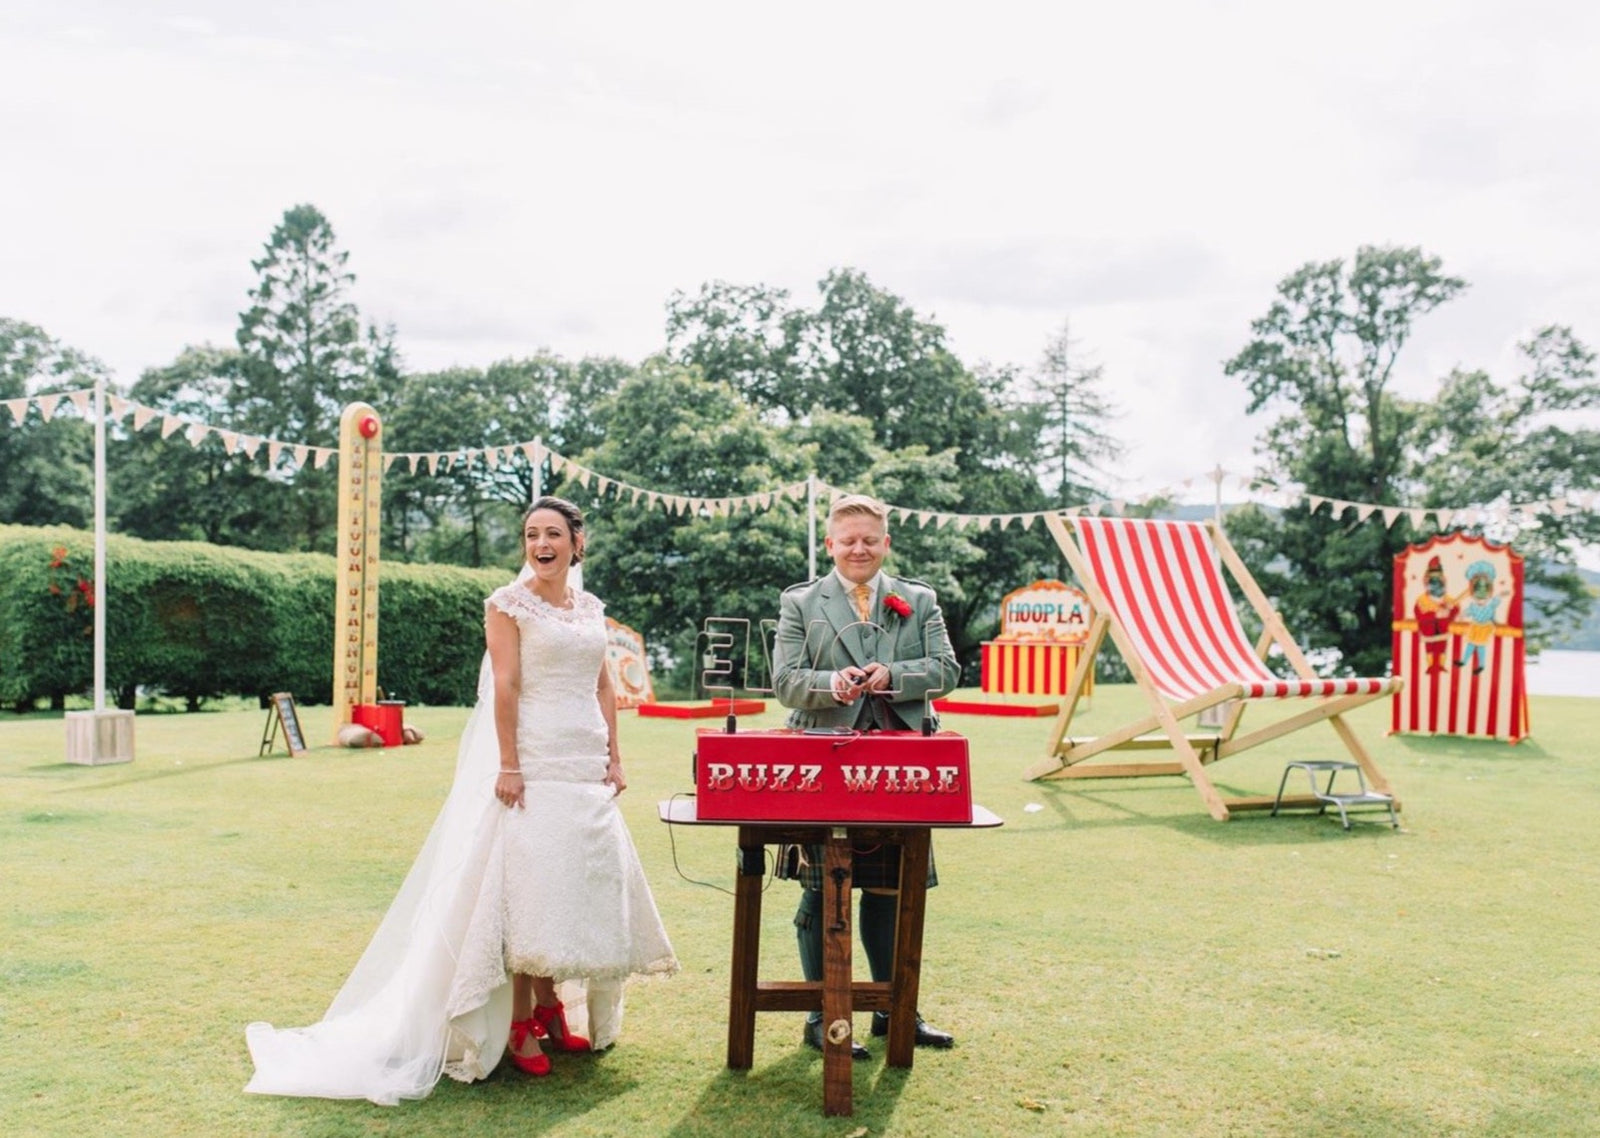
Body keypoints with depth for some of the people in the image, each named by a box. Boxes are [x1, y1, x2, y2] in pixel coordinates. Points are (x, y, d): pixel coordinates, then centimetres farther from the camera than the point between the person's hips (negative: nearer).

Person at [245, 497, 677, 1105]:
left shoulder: (591, 607, 13)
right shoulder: (509, 603, -5)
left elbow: (604, 688, 14)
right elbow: (505, 686, -11)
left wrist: (614, 757, 7)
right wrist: (508, 766, -17)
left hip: (588, 767, 6)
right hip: (534, 763, -6)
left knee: (583, 883, 9)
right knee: (527, 883, -4)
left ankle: (551, 1005, 23)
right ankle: (519, 1021, 6)